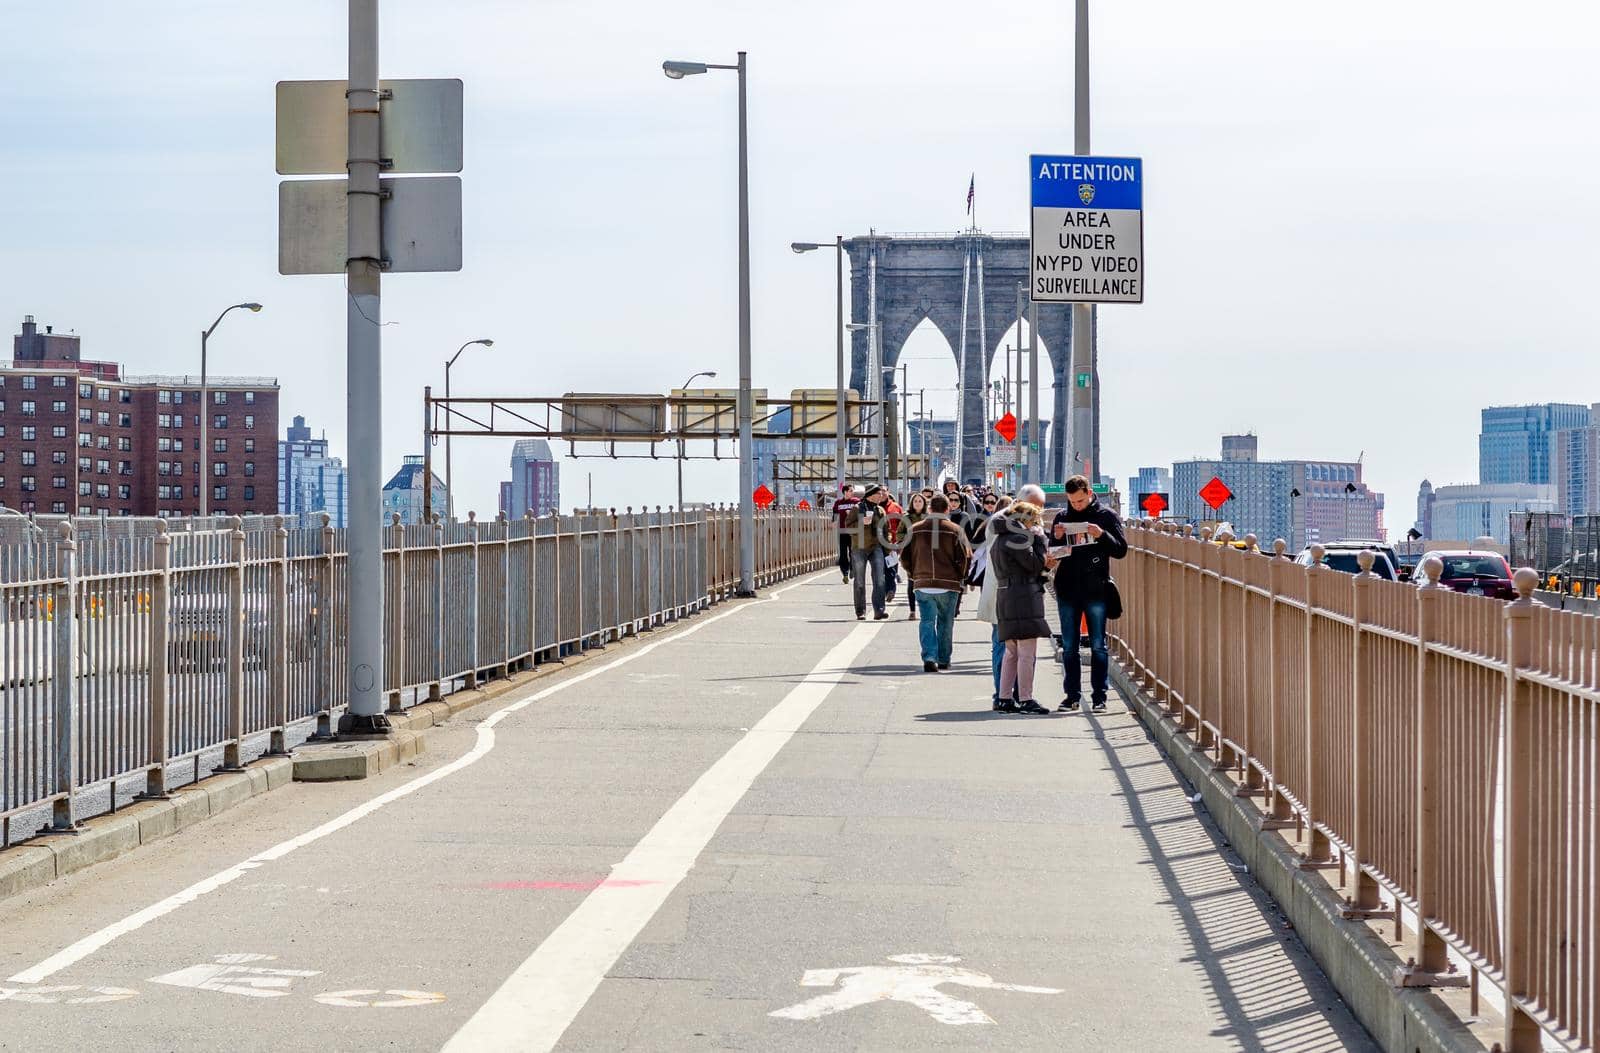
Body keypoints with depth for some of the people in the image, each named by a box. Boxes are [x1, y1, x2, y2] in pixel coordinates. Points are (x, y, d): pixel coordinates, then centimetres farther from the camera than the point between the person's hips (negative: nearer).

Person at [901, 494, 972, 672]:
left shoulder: (915, 530, 3)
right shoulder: (955, 530, -4)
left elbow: (905, 557, 7)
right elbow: (966, 557, -6)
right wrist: (960, 577, 10)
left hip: (923, 584, 1)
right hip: (948, 585, -1)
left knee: (927, 622, 4)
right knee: (945, 623, 11)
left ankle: (929, 657, -12)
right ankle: (943, 660, 17)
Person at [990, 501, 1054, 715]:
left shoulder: (999, 540, 19)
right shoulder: (1018, 538, -12)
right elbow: (1034, 565, -11)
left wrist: (1043, 563, 15)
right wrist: (1039, 539, -2)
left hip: (1005, 599, 10)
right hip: (1024, 599, -10)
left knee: (1012, 652, 14)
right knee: (1027, 653, -7)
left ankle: (1004, 698, 14)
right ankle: (1026, 700, -8)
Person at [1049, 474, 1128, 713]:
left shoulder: (1106, 516, 0)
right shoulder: (1061, 517, 9)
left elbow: (1121, 550, -3)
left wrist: (1102, 535, -20)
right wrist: (1056, 538, -8)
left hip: (1096, 590, -3)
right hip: (1067, 590, 3)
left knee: (1098, 646, 1)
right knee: (1069, 647, 7)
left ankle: (1099, 696, 4)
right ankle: (1072, 695, 13)